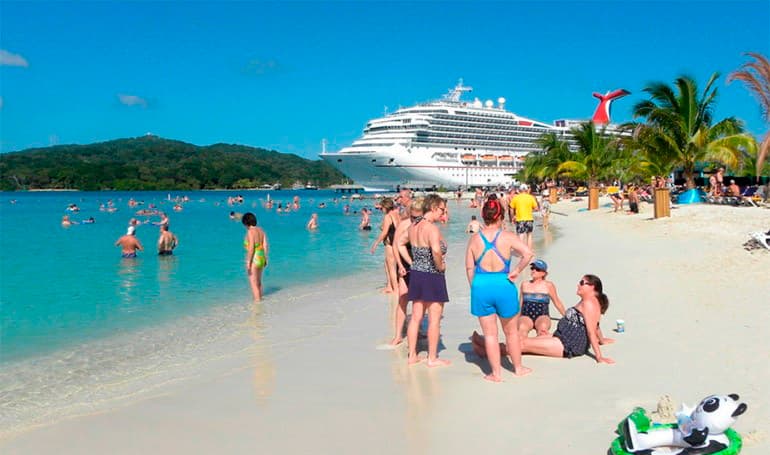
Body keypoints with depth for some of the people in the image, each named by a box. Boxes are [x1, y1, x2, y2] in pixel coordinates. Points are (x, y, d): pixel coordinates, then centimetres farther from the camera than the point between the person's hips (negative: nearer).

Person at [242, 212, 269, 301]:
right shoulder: (261, 230, 6)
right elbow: (265, 245, 7)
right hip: (261, 258, 9)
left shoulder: (250, 232, -17)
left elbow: (251, 249, -21)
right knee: (259, 282, 21)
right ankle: (261, 299, 30)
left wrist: (248, 263, -18)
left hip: (254, 260, -8)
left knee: (254, 284, 0)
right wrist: (265, 259, 15)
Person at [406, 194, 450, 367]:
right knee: (434, 319, 4)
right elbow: (436, 251, -37)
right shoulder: (432, 228, -21)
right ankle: (432, 358, 13)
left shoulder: (412, 227, 4)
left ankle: (412, 355, 22)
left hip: (416, 274, 8)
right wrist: (441, 266, -19)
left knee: (416, 317, 14)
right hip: (432, 276, -8)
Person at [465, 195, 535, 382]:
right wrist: (516, 271, -8)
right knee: (511, 331, 18)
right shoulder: (507, 237, -6)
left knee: (490, 333, 10)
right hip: (503, 285, -1)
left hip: (480, 286, 1)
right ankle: (518, 368, 33)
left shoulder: (475, 239, -1)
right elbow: (528, 253, -19)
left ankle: (496, 373, 16)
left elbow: (469, 267, 2)